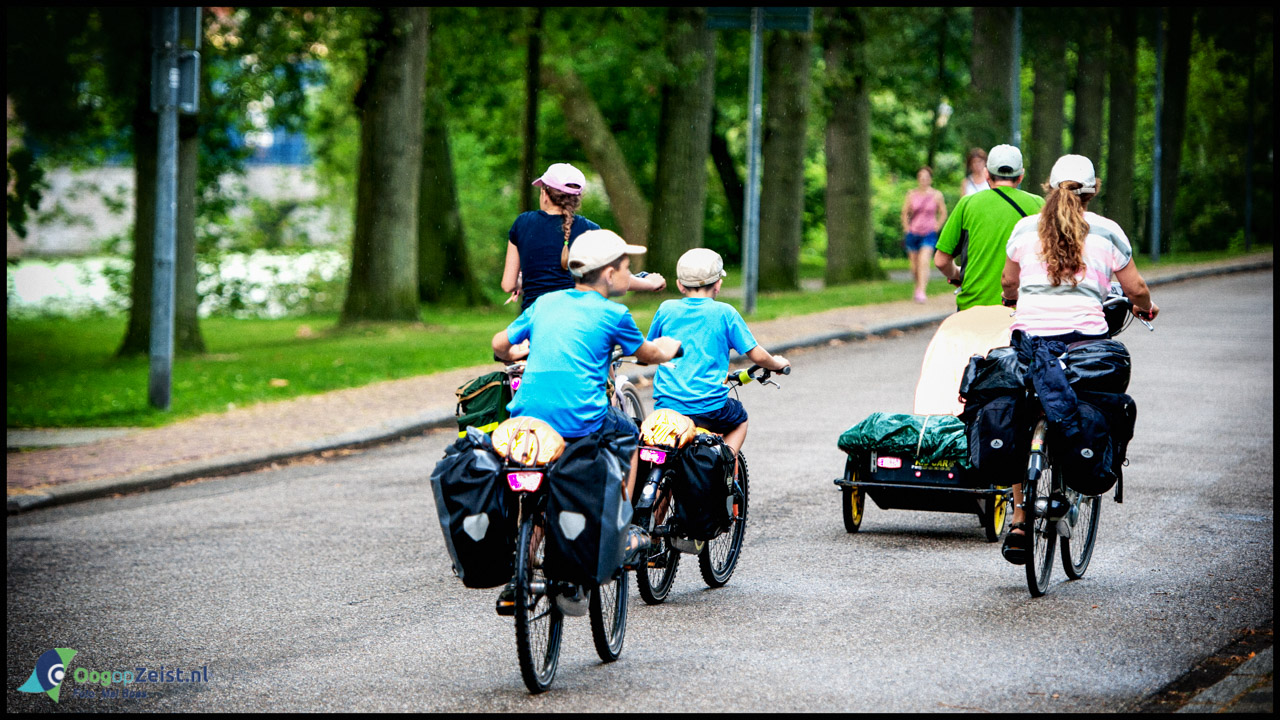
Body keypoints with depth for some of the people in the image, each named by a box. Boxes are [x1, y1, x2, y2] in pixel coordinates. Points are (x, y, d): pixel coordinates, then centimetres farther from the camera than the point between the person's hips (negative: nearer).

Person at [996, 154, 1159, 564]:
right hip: (1084, 337, -2)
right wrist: (1146, 308, 33)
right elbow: (1136, 289, 11)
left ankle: (1019, 520, 3)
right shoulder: (1106, 232, 6)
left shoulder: (1025, 229, 11)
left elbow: (1008, 283, 25)